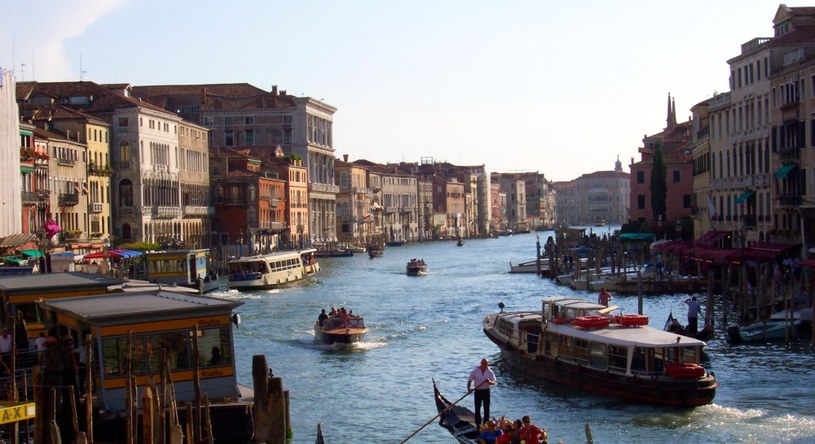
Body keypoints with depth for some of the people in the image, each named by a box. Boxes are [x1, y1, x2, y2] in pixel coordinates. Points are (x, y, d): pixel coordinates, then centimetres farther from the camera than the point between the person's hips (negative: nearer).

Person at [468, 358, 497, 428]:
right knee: (477, 409, 3)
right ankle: (478, 424, 13)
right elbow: (470, 380, -3)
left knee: (487, 409, 3)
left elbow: (493, 382, -1)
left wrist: (489, 382, -24)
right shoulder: (475, 371, -5)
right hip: (478, 391, -1)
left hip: (486, 391, 1)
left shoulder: (490, 372, -1)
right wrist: (468, 388, -19)